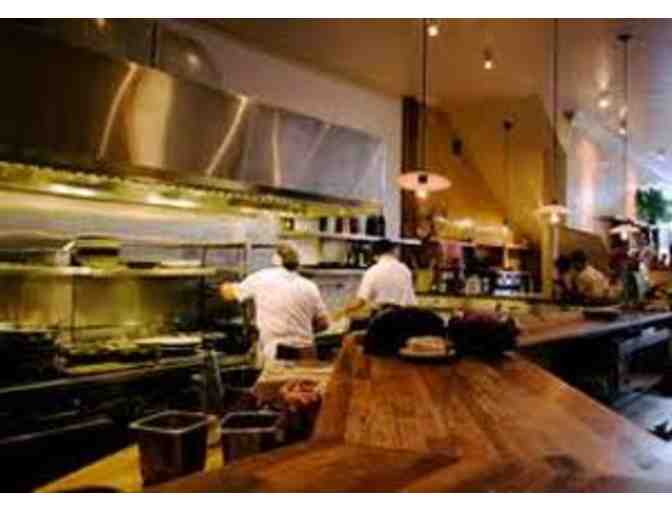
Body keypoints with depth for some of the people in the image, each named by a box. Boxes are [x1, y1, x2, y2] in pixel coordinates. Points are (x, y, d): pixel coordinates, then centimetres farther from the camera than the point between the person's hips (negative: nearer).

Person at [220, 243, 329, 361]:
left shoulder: (261, 278, -2)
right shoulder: (310, 287, 3)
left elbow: (230, 293, 14)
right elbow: (324, 324, 8)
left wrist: (225, 288, 37)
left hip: (274, 354, -3)